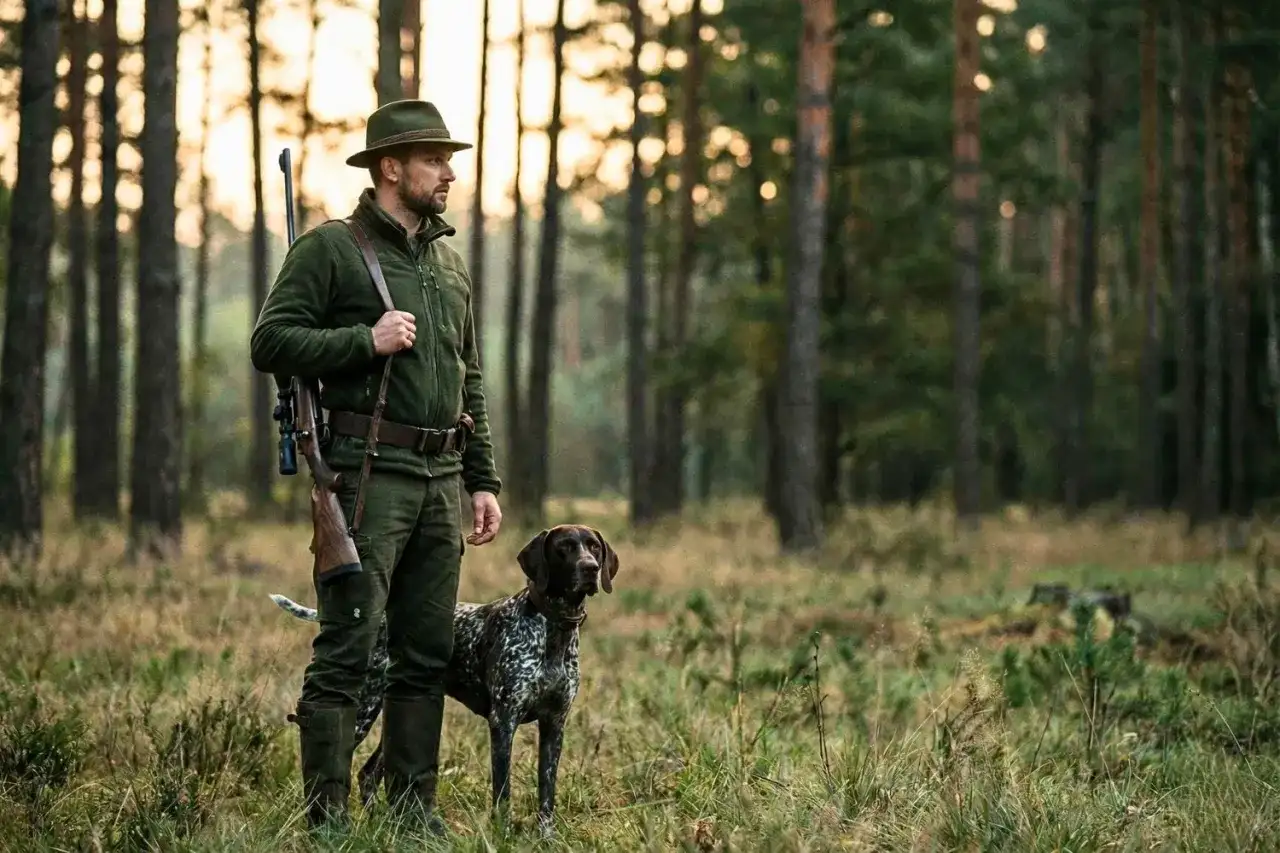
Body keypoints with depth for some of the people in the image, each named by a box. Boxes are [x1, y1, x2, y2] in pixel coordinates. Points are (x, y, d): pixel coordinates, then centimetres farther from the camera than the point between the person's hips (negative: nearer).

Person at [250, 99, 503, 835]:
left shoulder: (451, 263, 19)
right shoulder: (331, 249, -2)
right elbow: (270, 343, -9)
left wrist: (484, 481, 14)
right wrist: (365, 341, -16)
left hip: (441, 480, 7)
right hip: (367, 472, -7)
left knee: (428, 655, 8)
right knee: (346, 650, -8)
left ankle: (413, 804, 15)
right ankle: (327, 814, -5)